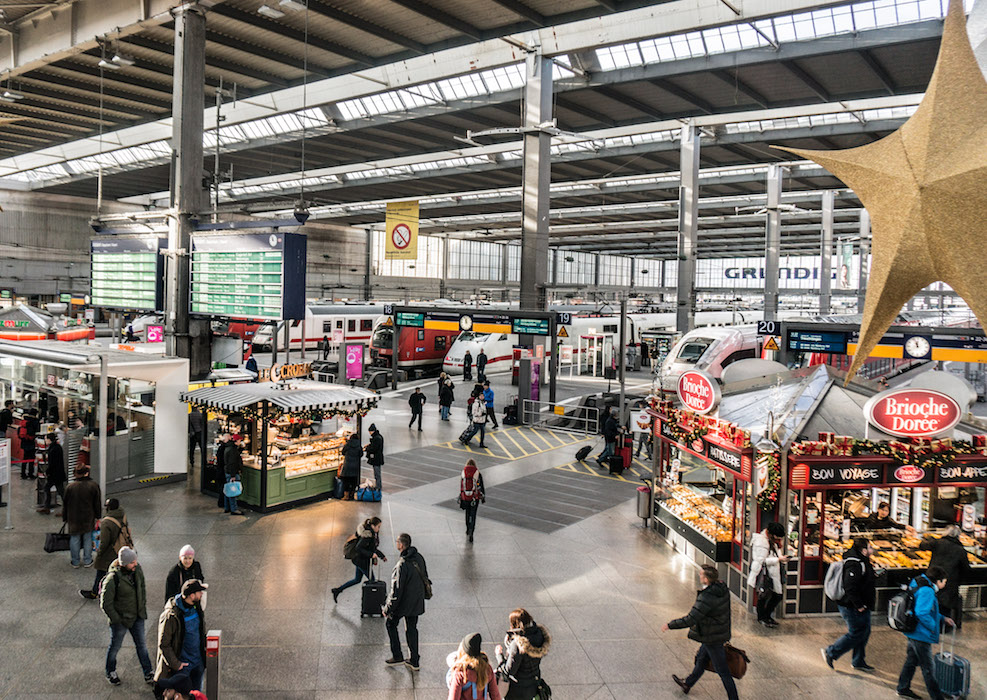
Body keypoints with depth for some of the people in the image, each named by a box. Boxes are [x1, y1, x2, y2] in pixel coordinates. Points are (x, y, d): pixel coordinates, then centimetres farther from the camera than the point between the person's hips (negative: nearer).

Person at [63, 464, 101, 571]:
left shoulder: (70, 487, -10)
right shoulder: (94, 486, -11)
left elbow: (65, 504, -1)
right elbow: (97, 503, -4)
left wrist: (64, 518, 10)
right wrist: (97, 517, 7)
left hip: (73, 519, 0)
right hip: (88, 519, 0)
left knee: (74, 539, 12)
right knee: (87, 539, 13)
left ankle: (75, 562, 21)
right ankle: (87, 561, 20)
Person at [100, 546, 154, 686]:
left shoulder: (137, 569, -10)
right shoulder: (112, 578, -28)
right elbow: (105, 603, -19)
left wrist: (143, 608, 8)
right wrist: (116, 620, -15)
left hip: (137, 616, 5)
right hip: (120, 619, -5)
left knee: (142, 645, 15)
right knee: (115, 646, 19)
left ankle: (149, 674, 27)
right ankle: (110, 673, 43)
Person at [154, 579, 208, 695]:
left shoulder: (196, 607, -1)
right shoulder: (170, 616, -22)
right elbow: (164, 644, -16)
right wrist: (176, 664, -14)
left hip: (198, 662, 6)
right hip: (182, 663, -6)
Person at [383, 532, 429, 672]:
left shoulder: (402, 565, -28)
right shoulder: (419, 558, -4)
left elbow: (397, 589, -24)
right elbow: (425, 578, 10)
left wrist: (388, 608, -14)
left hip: (402, 603, -7)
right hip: (417, 602, 7)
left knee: (391, 624, 18)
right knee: (412, 629, 19)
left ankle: (397, 656, 22)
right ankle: (414, 661, 24)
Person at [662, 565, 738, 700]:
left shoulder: (706, 598, -32)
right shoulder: (723, 589, -7)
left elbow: (690, 620, -31)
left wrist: (670, 625, -20)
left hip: (712, 638, -10)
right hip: (722, 632, 10)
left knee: (722, 671, 6)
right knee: (701, 658, 27)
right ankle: (687, 683, 46)